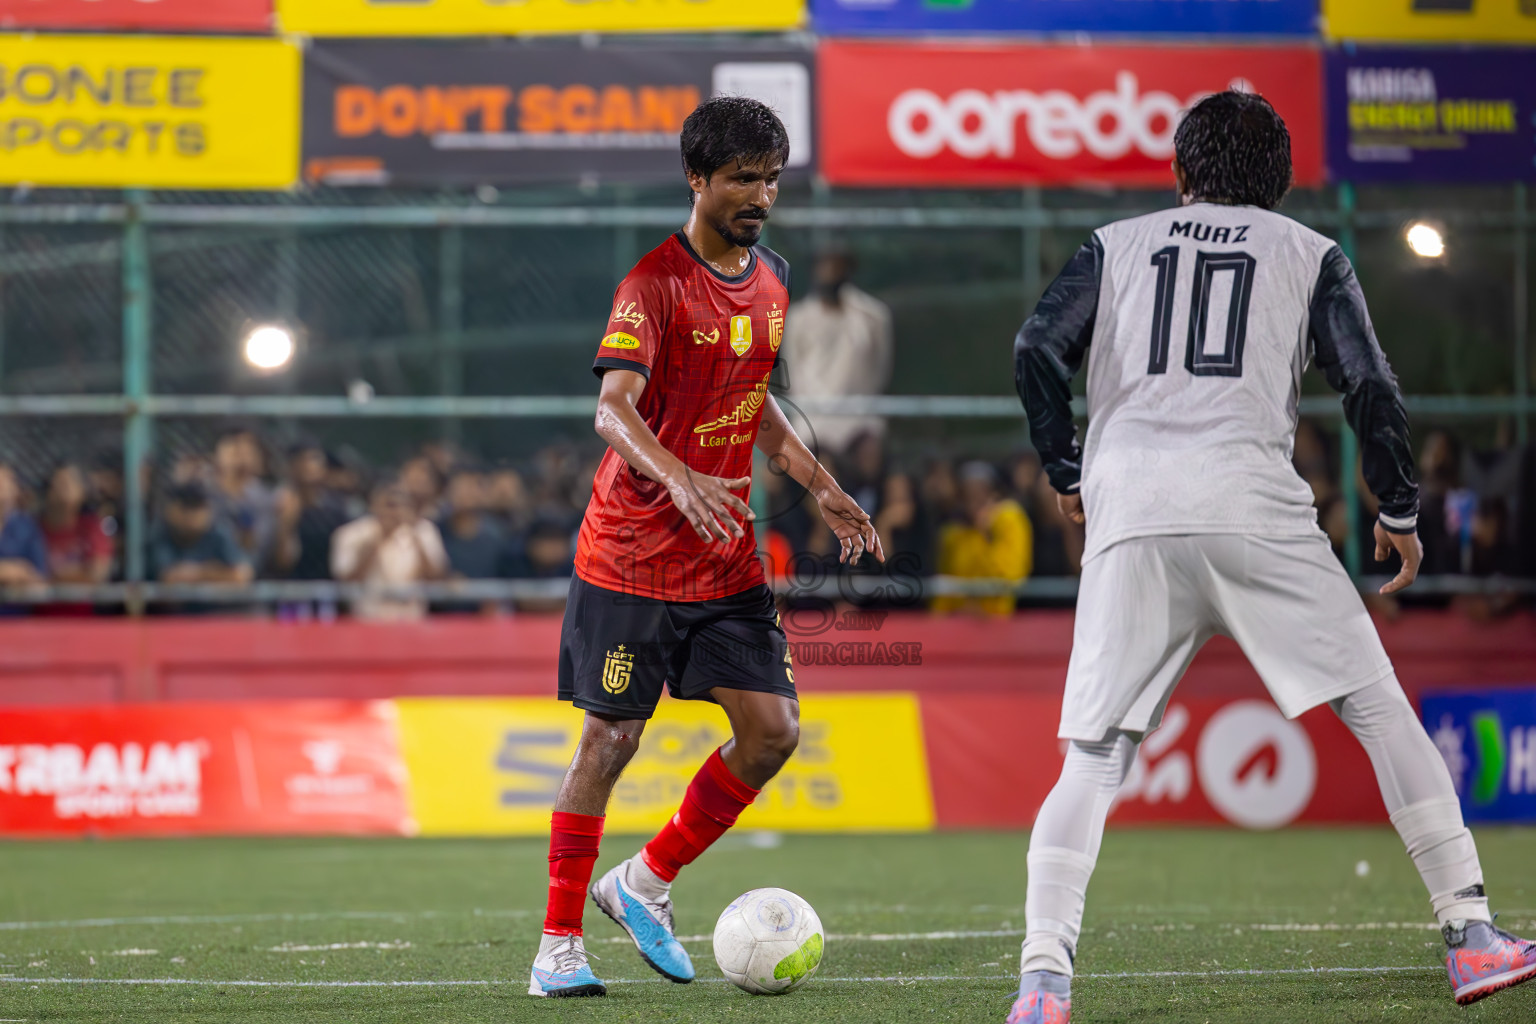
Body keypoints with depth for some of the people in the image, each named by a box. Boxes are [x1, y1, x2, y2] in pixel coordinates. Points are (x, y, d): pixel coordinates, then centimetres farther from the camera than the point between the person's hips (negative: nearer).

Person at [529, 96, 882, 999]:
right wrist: (679, 480, -43)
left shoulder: (771, 280, 9)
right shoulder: (657, 283, -14)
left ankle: (648, 881, 16)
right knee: (610, 740, -2)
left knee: (773, 730, -2)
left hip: (728, 558, 6)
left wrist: (821, 486, 17)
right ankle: (561, 942, 8)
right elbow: (613, 409, -27)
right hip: (632, 555, -6)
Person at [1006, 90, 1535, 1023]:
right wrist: (1400, 513, 16)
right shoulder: (1311, 255, 17)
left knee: (1093, 760, 3)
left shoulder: (1117, 247, 20)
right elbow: (1370, 386, 6)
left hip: (1130, 522, 1)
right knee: (1381, 710, 8)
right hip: (1254, 510, -1)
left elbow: (1038, 353, 6)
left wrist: (1068, 476, 17)